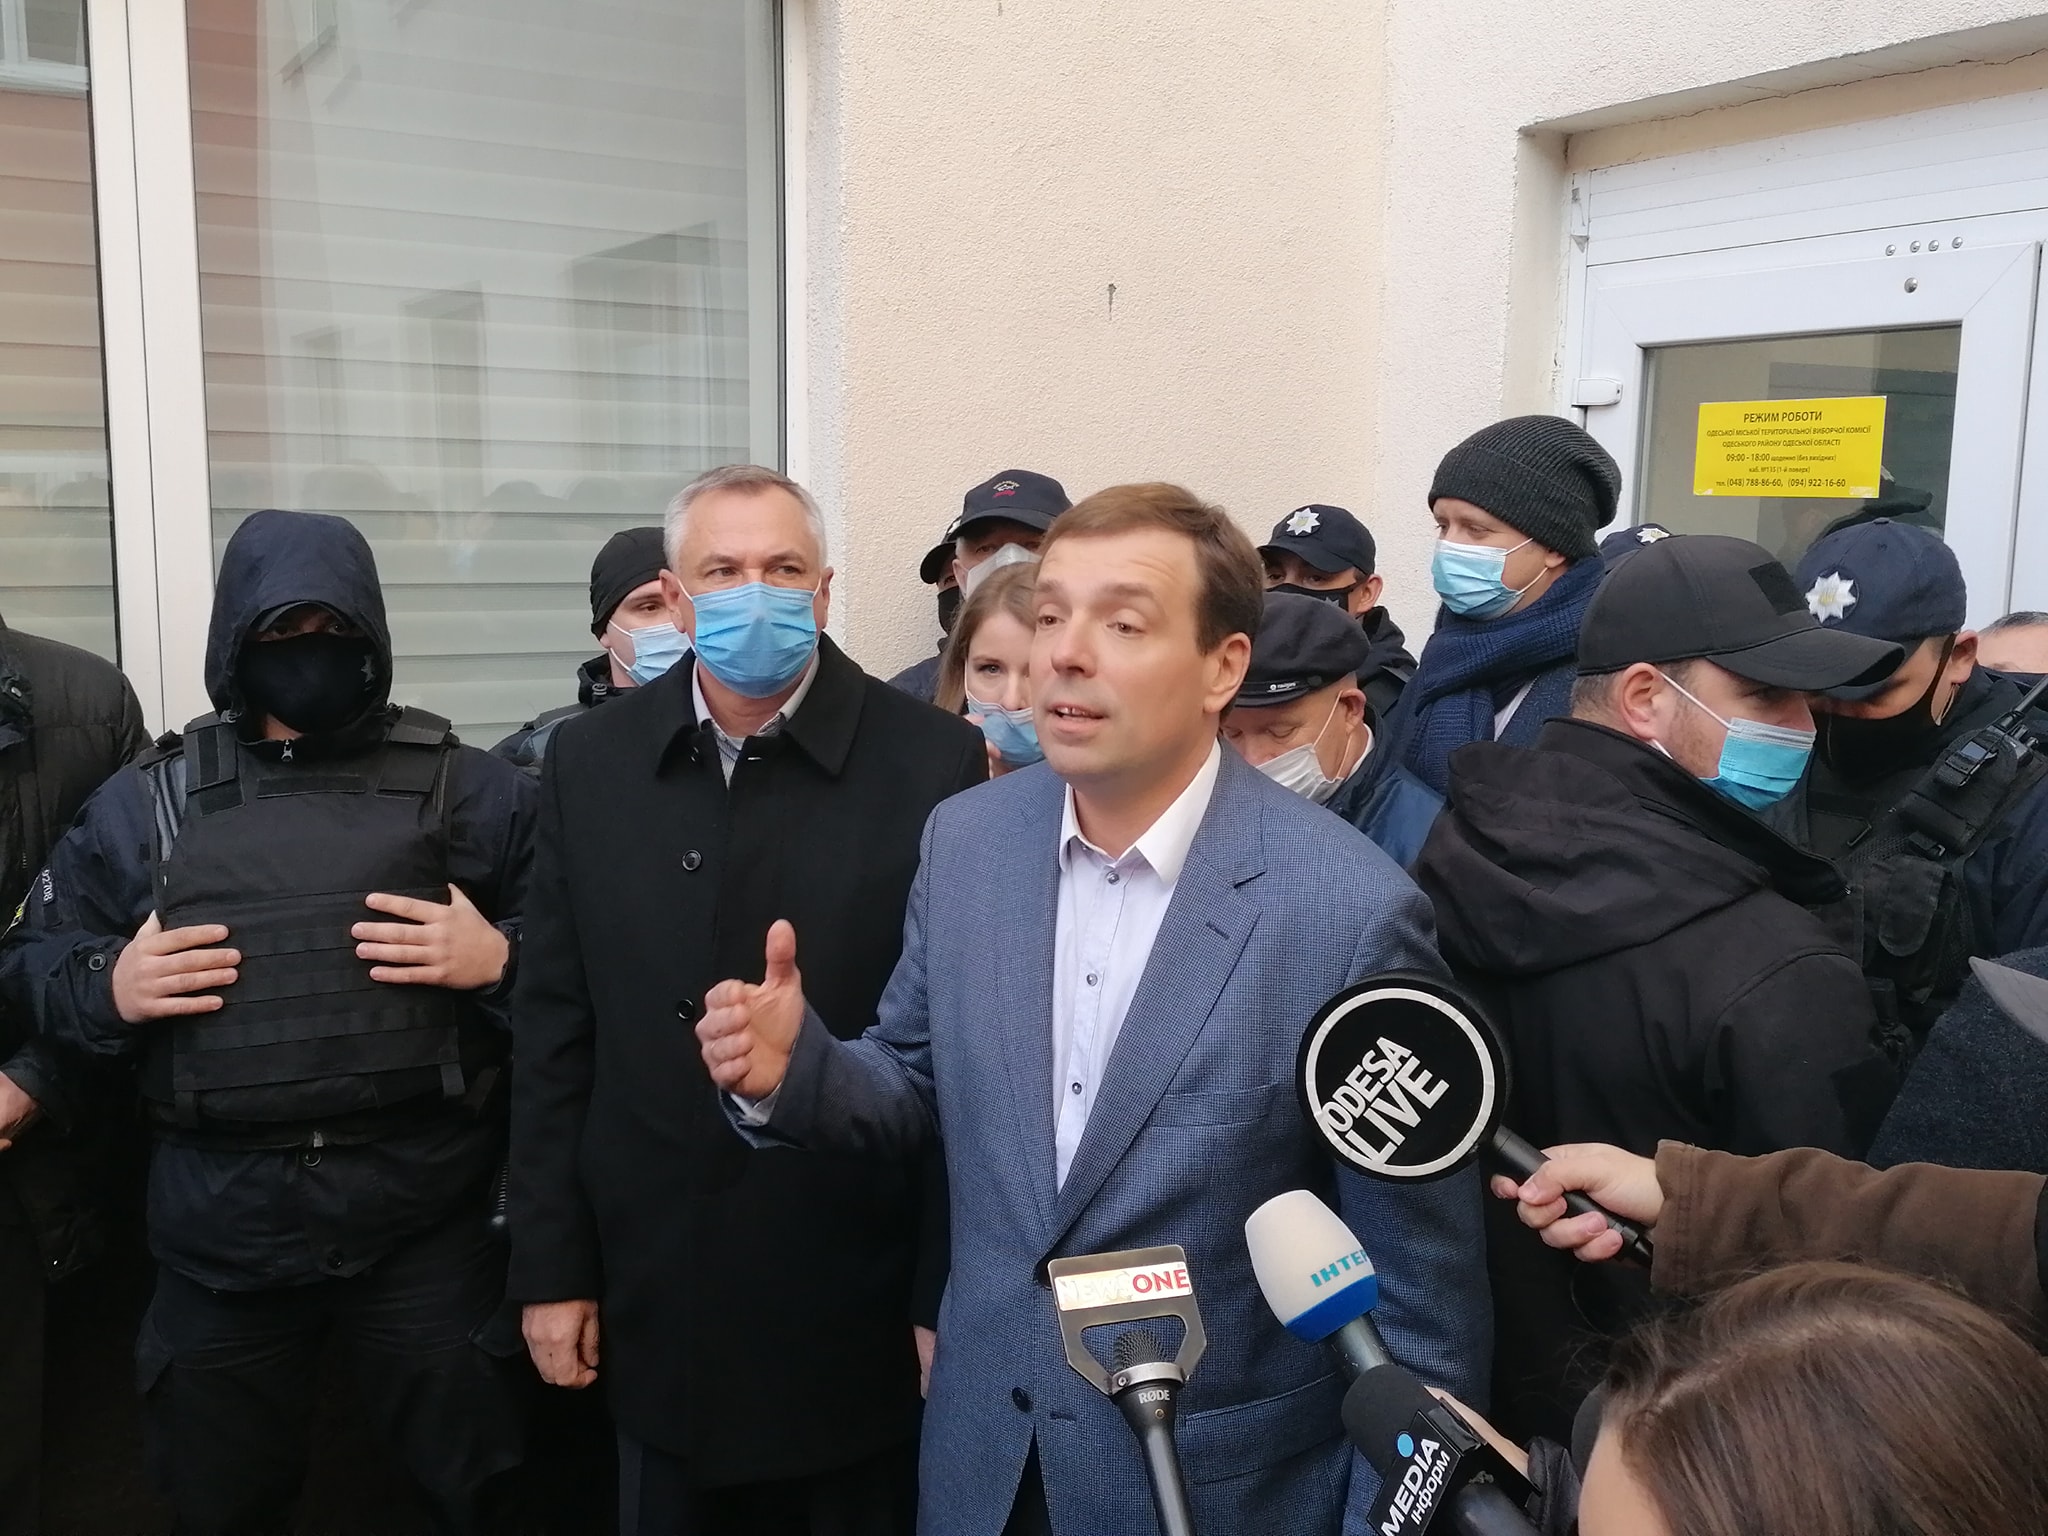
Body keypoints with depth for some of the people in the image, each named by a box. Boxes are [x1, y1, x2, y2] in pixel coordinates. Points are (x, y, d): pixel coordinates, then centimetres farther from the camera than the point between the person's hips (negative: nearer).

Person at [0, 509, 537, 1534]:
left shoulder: (470, 792, -1)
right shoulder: (143, 801, 5)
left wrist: (502, 959, -18)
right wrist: (107, 988, -8)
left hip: (427, 1224, -2)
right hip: (219, 1232, 2)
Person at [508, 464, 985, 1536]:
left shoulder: (935, 764, -11)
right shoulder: (592, 761, 0)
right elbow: (554, 1032, 4)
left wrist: (953, 1296, -6)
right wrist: (551, 1266, 4)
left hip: (863, 1313, -2)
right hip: (654, 1297, 3)